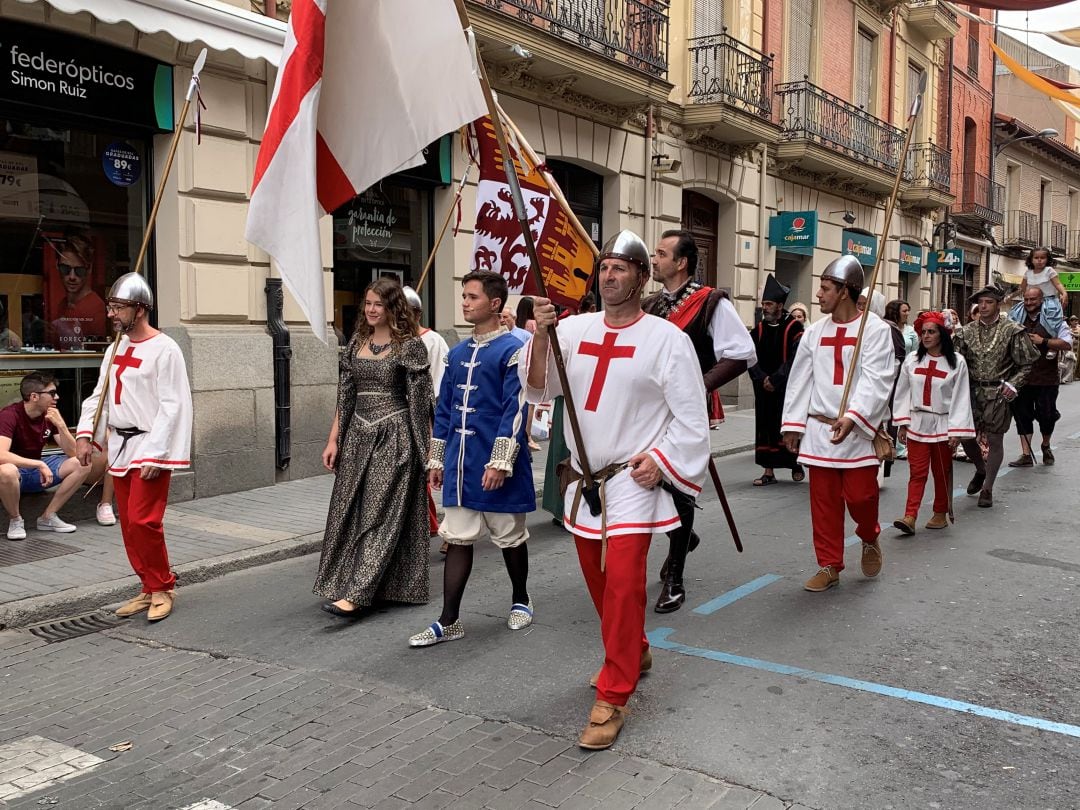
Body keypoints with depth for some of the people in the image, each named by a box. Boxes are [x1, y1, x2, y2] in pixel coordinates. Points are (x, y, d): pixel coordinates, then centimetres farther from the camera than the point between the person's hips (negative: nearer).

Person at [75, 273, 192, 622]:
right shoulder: (116, 348, 12)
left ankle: (162, 588, 8)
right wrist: (85, 434, 4)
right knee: (128, 524, 11)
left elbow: (172, 407, -17)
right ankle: (151, 589, 23)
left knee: (143, 521, -11)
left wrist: (154, 455, -20)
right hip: (120, 448, 8)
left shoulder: (164, 349, -13)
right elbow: (99, 395, 18)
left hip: (150, 450, -8)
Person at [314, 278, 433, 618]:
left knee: (381, 512, -7)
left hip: (394, 437, -6)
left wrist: (423, 448, -7)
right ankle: (341, 584, 17)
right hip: (358, 435, 6)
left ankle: (355, 594, -10)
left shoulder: (410, 346, -6)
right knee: (349, 512, 6)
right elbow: (345, 396, 13)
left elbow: (420, 400, -6)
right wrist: (334, 439, 9)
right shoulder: (356, 343, 11)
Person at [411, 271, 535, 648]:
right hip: (459, 462, 6)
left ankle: (521, 601, 32)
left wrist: (500, 461, -19)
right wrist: (437, 460, 14)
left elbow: (516, 409, -15)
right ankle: (449, 621, 13)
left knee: (510, 536, 10)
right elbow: (444, 409, 15)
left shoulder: (512, 349, -10)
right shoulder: (457, 353, 11)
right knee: (457, 538, 7)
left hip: (495, 464, -6)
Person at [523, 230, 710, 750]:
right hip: (582, 478, 5)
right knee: (598, 579, 16)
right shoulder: (575, 330, 3)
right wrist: (541, 336, -14)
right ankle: (633, 653, 40)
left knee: (623, 582, -12)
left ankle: (613, 697, 0)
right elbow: (540, 389, -2)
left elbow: (690, 416, -6)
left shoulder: (665, 338, -8)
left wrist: (658, 460, -14)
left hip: (633, 480, -5)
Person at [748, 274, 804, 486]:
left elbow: (795, 359, -13)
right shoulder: (759, 329, 7)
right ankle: (769, 471, 7)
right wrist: (762, 378, -12)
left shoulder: (793, 328, -7)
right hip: (764, 389, 4)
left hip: (787, 388, -4)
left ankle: (796, 463, 25)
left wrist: (775, 379, -16)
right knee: (766, 427, 3)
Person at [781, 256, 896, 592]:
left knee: (860, 495, -2)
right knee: (824, 501, 7)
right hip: (818, 428, 4)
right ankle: (829, 566, 19)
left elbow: (876, 380, -16)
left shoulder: (876, 329, -6)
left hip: (858, 430, -4)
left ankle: (869, 538, 31)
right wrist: (793, 423, 7)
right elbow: (800, 380, 10)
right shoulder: (815, 332, 8)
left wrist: (852, 417, -28)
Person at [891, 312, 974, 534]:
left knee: (942, 473, 10)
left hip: (942, 425, -2)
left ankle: (940, 514, 24)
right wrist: (902, 424, 4)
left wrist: (957, 431, -9)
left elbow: (961, 398, -6)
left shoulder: (956, 362, -4)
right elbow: (903, 392, 7)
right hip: (917, 423, 2)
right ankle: (910, 517, -8)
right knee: (917, 472, -2)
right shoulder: (912, 360, 3)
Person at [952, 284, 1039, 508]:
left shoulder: (1012, 331, -4)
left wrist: (1012, 384, -12)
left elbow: (1026, 364, -1)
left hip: (998, 393, -3)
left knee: (994, 440, 2)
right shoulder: (967, 331, 6)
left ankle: (987, 489, 14)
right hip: (972, 391, 3)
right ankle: (980, 470, 36)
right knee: (966, 436, 5)